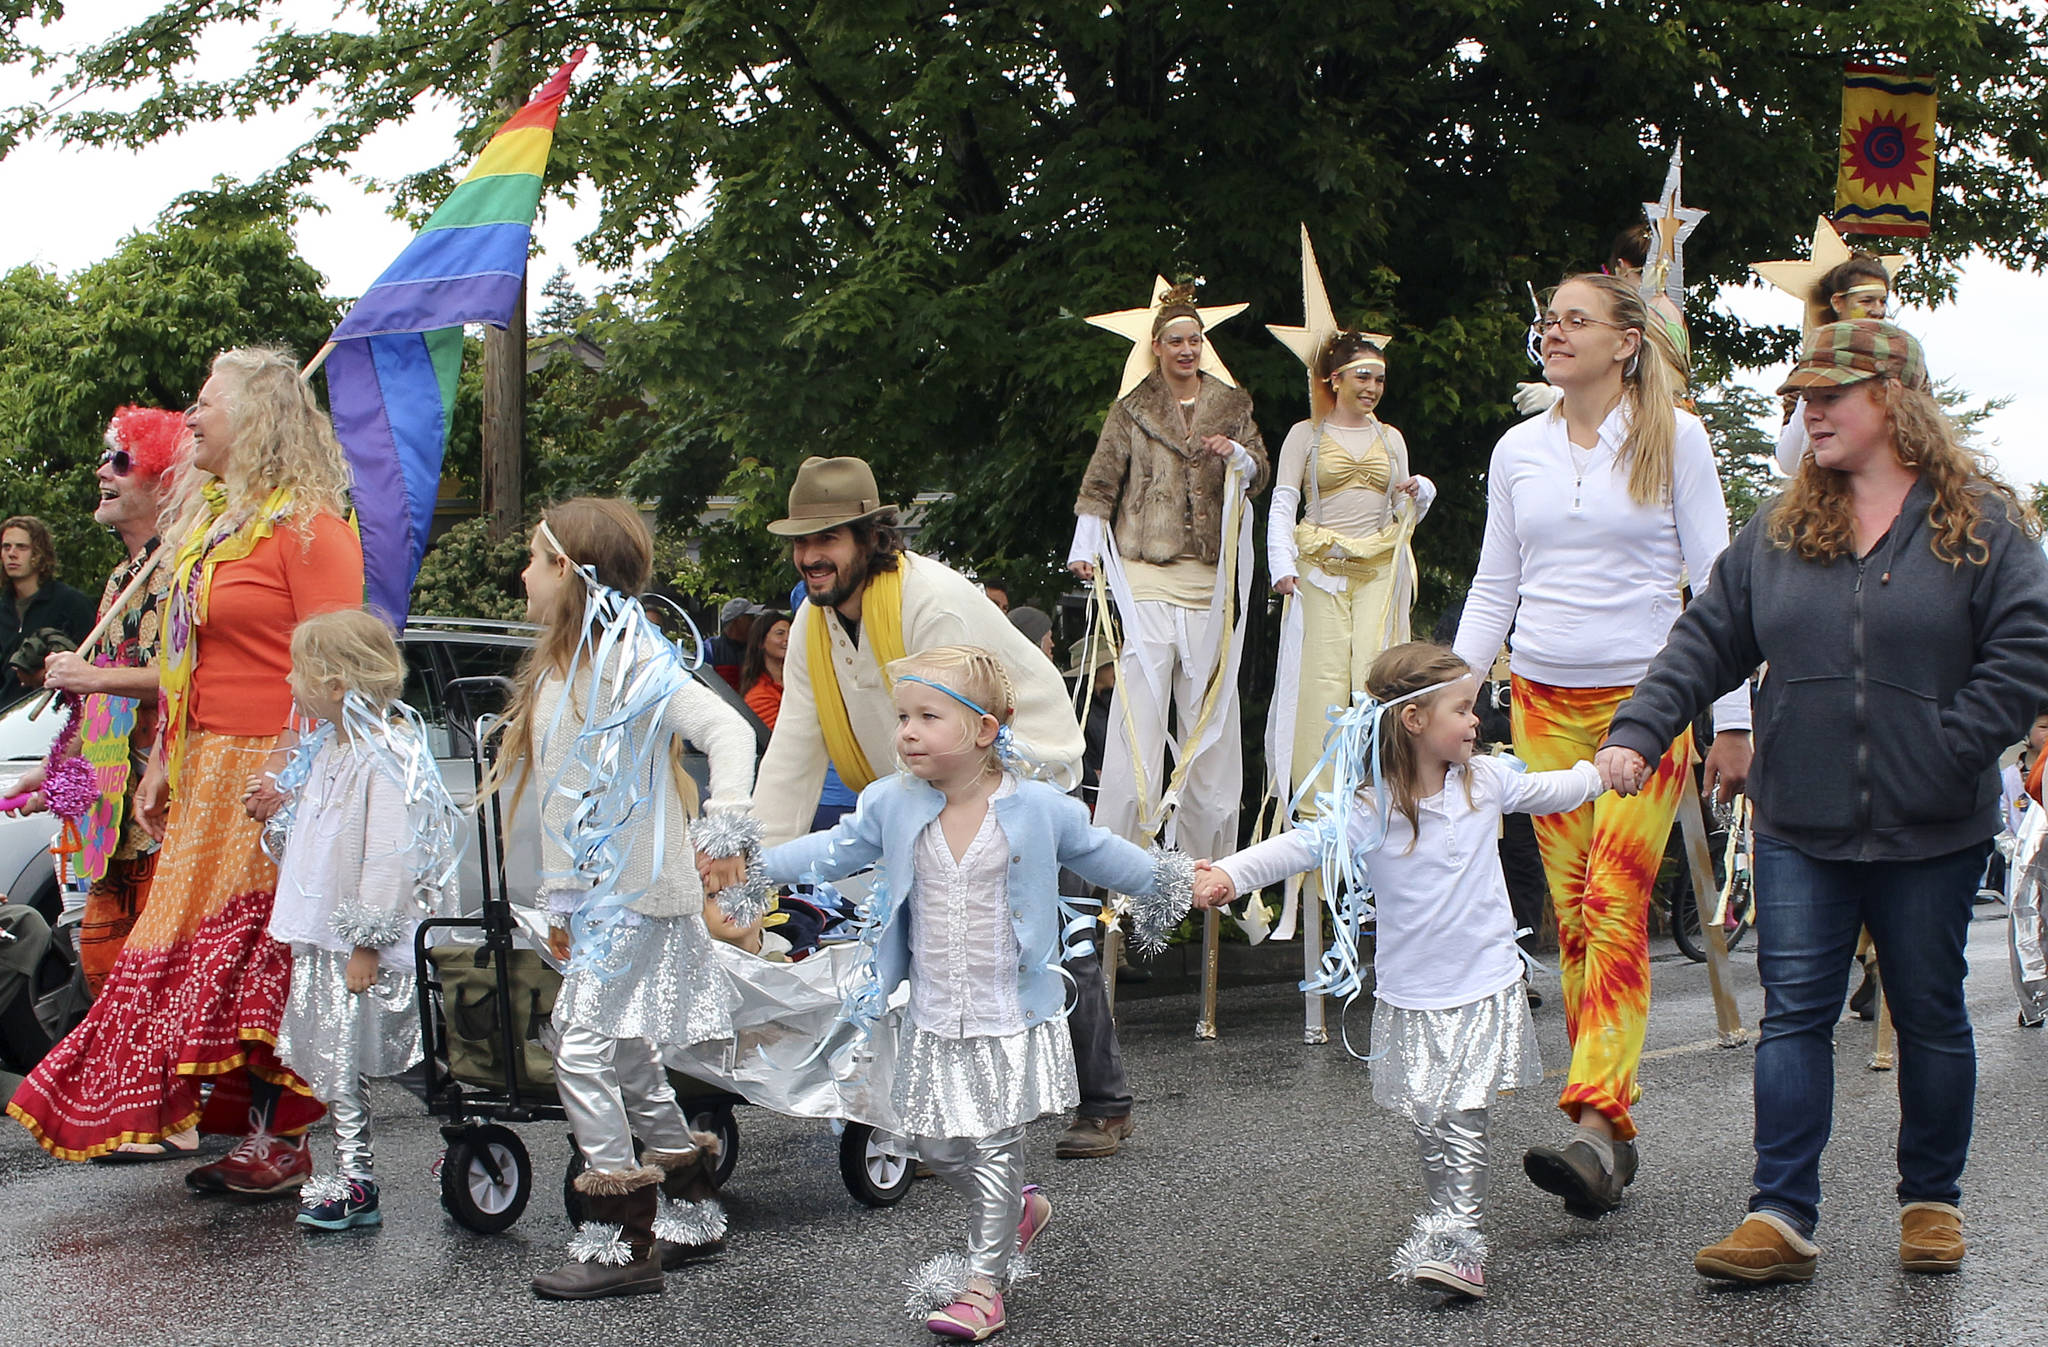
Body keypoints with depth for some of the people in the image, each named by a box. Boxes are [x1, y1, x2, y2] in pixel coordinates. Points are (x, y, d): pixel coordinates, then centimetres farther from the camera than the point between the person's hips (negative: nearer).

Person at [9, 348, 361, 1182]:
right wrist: (163, 763, 18)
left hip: (271, 777, -9)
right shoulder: (206, 519, 18)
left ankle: (281, 1144, 2)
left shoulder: (307, 525, -11)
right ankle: (252, 1135, 15)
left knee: (261, 959, -6)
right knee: (205, 950, 8)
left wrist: (291, 770, -25)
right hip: (207, 771, 9)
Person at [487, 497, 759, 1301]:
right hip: (596, 898, 10)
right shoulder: (559, 669, 16)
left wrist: (724, 829, -34)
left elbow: (726, 728, -26)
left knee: (583, 1053, -12)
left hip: (638, 895, -10)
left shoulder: (630, 659, -15)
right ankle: (690, 1214, 26)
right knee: (627, 1056, 14)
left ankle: (618, 1242, -5)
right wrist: (563, 908, 22)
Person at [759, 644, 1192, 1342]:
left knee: (993, 1150, -2)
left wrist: (1165, 881, 14)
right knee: (928, 1140, 8)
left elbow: (1099, 853, 6)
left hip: (1010, 1015, -4)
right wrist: (754, 863, 4)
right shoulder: (892, 804, -3)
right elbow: (834, 850, 10)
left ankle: (984, 1283, 10)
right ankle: (1020, 1207, 35)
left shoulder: (1038, 807, -10)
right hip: (932, 1016, 4)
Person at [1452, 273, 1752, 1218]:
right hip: (1542, 703, 4)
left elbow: (1713, 579, 1)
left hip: (1645, 697, -4)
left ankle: (1594, 1130, -22)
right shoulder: (1519, 451, 12)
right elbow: (1493, 587, 16)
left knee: (1615, 909, -15)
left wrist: (1732, 718, -2)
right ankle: (1616, 1134, 5)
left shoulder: (1674, 439, 1)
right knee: (1571, 914, 0)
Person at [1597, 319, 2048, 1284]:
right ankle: (1783, 1216, 0)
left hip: (1931, 832, -2)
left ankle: (1931, 1202, 24)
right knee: (1793, 1014, -1)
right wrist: (1637, 732, -4)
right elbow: (1705, 642, 8)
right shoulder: (1779, 531, 8)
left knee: (1929, 1017, 10)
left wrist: (1949, 751, -15)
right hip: (1799, 827, 3)